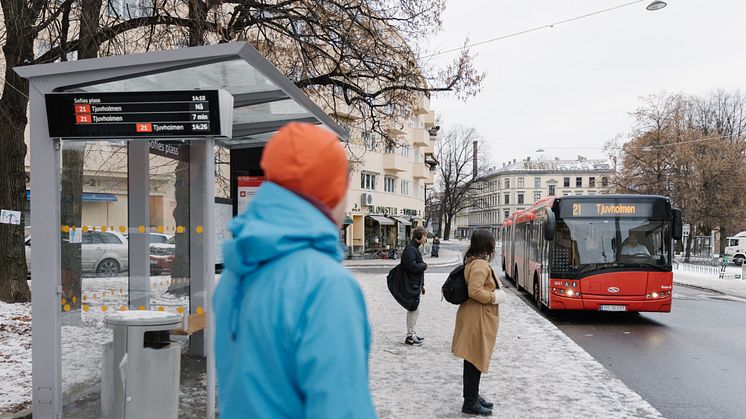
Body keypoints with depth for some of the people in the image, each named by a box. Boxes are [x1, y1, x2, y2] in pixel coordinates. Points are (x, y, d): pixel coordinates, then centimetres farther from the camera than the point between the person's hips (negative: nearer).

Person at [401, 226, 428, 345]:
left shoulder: (415, 249, 18)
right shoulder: (410, 249, -16)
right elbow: (412, 266, -27)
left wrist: (421, 285, 22)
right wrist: (424, 266, -9)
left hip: (415, 285, 11)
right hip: (412, 285, -10)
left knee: (413, 309, 16)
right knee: (414, 310, -6)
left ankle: (411, 333, 26)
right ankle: (410, 336, 0)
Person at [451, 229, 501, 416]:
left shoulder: (473, 261, 12)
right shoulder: (480, 264, -20)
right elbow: (475, 291, -27)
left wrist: (491, 294, 16)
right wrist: (493, 298, -14)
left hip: (477, 317, 10)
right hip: (477, 319, -10)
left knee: (474, 360, 18)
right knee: (475, 360, -1)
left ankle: (473, 396, 30)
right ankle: (470, 402, 8)